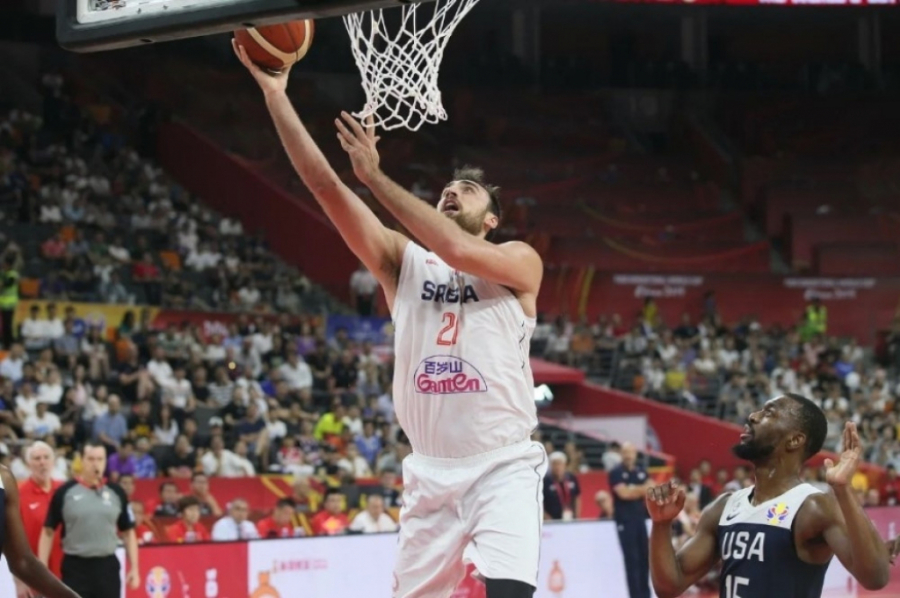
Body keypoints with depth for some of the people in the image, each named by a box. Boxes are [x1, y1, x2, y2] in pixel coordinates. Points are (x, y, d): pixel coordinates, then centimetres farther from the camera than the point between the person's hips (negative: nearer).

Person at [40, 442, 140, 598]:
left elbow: (128, 532, 11)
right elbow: (48, 532, 1)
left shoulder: (116, 493, 5)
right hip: (75, 568, -2)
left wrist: (134, 568, 4)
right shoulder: (64, 493, -3)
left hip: (107, 567, 2)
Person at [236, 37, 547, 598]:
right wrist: (275, 94, -8)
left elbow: (459, 250, -22)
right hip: (431, 471, 4)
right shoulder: (403, 262, 10)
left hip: (504, 467, -4)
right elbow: (326, 186, 0)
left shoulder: (518, 261, 1)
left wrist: (375, 176, -19)